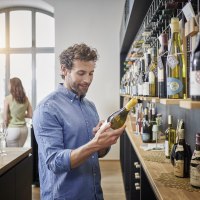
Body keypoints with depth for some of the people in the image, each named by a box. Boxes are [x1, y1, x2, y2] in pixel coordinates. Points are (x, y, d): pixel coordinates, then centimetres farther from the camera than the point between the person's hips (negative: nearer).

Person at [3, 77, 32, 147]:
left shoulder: (8, 98, -9)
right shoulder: (25, 98, 2)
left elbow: (5, 118, -10)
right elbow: (30, 115, 5)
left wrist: (6, 125, 9)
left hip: (13, 129, -4)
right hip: (24, 129, 5)